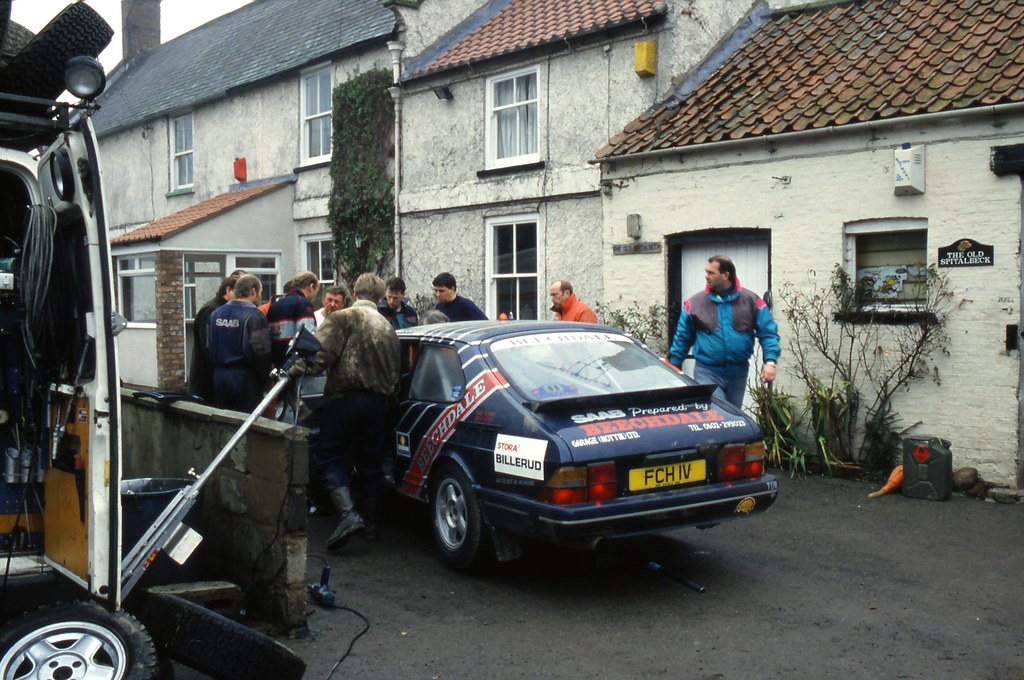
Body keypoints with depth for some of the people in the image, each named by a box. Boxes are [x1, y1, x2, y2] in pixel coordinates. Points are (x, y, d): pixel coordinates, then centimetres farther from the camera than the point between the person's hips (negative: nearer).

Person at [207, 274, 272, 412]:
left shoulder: (215, 314, 9)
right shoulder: (254, 315, -11)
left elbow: (209, 348, 12)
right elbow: (261, 352, -15)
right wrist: (265, 381, -4)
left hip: (218, 376, 6)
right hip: (244, 377, -6)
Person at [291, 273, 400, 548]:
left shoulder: (342, 318, -5)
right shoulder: (388, 328, 17)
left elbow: (321, 353, -18)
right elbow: (395, 373, 21)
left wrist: (298, 370, -10)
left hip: (344, 397, -5)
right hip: (378, 402, 6)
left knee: (331, 458, 1)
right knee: (371, 462, 13)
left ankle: (348, 513, -16)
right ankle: (370, 521, 20)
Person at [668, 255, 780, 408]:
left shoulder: (751, 301, 0)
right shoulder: (695, 303, -1)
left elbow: (768, 332, -2)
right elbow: (682, 338, 6)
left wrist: (770, 361, -15)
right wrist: (673, 367, 5)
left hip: (738, 373, 2)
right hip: (707, 372, -2)